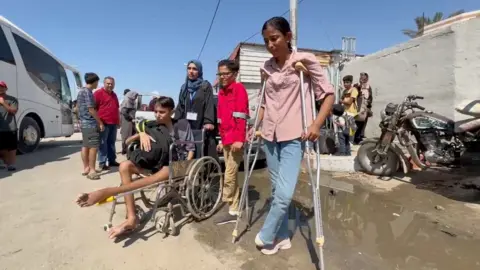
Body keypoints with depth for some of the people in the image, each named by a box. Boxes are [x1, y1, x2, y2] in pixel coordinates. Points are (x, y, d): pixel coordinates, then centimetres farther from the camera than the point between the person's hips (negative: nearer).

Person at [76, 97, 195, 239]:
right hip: (156, 163, 5)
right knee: (125, 166, -21)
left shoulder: (182, 125, 4)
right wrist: (141, 134, -12)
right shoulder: (153, 125, 13)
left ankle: (108, 191, -48)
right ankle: (131, 219, -27)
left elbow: (191, 148, 2)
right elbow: (128, 141, 9)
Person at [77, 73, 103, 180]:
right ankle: (92, 170, -6)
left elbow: (78, 107, 22)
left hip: (84, 122, 10)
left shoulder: (81, 91, 16)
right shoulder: (88, 92, -15)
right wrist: (100, 122, -15)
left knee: (85, 146, 13)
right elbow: (91, 109, -19)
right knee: (93, 146, -8)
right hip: (91, 123, -10)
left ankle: (86, 168, 19)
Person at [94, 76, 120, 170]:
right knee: (103, 143, -5)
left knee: (112, 142, 12)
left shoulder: (114, 95, 20)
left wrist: (118, 120, 21)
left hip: (113, 123, 8)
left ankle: (112, 160, 19)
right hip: (104, 123, -8)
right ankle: (102, 163, -1)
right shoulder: (98, 93, -5)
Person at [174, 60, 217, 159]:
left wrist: (209, 122, -22)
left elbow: (210, 105, -8)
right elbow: (180, 107, 17)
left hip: (202, 127, -4)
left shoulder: (206, 86, 4)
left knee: (206, 154, -9)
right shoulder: (184, 87, 18)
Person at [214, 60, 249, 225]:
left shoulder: (239, 88, -5)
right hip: (226, 140, 8)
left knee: (229, 176, -5)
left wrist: (239, 139, -20)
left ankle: (230, 209, 9)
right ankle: (234, 211, 21)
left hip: (236, 139, -8)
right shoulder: (221, 92, 19)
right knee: (231, 175, 12)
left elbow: (241, 115, -14)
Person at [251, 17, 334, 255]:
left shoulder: (305, 61, -4)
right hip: (270, 135, 5)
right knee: (276, 190, 10)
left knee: (284, 193, -12)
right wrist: (255, 126, 10)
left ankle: (266, 237, 12)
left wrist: (316, 124, -16)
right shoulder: (267, 67, 10)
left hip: (294, 136, -4)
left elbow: (328, 94, -3)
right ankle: (282, 237, 27)